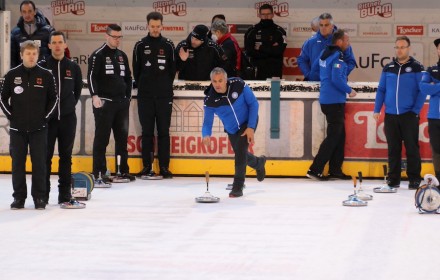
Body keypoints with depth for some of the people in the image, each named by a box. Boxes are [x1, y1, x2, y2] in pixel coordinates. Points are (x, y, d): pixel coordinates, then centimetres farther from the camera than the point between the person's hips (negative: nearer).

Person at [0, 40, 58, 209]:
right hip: (17, 128, 1)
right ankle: (19, 197, 11)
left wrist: (46, 117, 0)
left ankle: (39, 197, 8)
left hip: (39, 128, -1)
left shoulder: (46, 75, 0)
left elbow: (53, 99, 7)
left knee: (39, 163, 1)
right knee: (17, 163, 4)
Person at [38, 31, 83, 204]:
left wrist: (71, 103, 10)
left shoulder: (73, 68, 6)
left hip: (68, 118, 2)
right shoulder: (42, 67, -2)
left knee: (66, 156, 7)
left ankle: (65, 193, 12)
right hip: (47, 118, -2)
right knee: (45, 155, -1)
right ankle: (43, 193, 5)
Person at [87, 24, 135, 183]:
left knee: (122, 137, 9)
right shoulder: (98, 55, -5)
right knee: (102, 138, -6)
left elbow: (128, 77, 23)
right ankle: (99, 172, -4)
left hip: (121, 103, 7)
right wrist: (95, 96, -23)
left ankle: (124, 170, 16)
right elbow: (91, 76, -13)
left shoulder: (122, 56, 16)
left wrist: (128, 97, 16)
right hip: (104, 102, -7)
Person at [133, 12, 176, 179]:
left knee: (163, 132, 1)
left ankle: (164, 167, 4)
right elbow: (136, 70, 8)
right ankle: (147, 166, 7)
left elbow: (173, 69, 8)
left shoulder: (168, 45, 5)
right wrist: (143, 86, 7)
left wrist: (165, 86, 6)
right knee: (147, 132, 3)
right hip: (145, 96, 0)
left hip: (164, 95, 0)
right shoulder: (140, 46, 4)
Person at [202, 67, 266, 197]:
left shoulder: (239, 85, -28)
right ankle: (259, 163, 55)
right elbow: (207, 123, -20)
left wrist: (251, 128, -20)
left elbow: (254, 103, -17)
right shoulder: (210, 100, -23)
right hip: (232, 129, 4)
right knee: (241, 156, 19)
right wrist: (206, 135, -43)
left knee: (240, 149, -23)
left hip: (248, 123, -4)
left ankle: (238, 187, -12)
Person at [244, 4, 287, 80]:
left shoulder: (280, 31, 4)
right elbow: (249, 51, -6)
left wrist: (261, 48, -6)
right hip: (257, 72, 0)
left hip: (275, 72, 0)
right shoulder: (252, 31, 6)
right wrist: (271, 50, -9)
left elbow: (279, 51, -8)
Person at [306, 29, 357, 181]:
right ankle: (314, 169, -8)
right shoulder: (337, 57, -17)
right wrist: (349, 90, -10)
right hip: (335, 101, -10)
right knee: (333, 136, -6)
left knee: (339, 135, 14)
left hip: (326, 99, 10)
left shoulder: (324, 53, 11)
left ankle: (335, 170, 16)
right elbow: (336, 79, -23)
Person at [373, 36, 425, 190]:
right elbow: (381, 90, 12)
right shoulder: (388, 68, 9)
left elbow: (422, 91, -4)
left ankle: (414, 179, 7)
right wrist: (377, 109, 4)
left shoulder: (417, 68, -2)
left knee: (412, 148, 0)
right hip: (390, 115, 3)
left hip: (409, 115, -3)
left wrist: (416, 110, -11)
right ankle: (393, 179, 14)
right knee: (393, 148, 8)